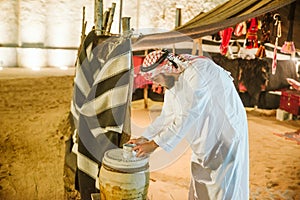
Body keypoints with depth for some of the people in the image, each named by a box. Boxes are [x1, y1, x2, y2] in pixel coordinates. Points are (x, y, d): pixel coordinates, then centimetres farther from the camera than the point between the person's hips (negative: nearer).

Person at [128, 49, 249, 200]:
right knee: (199, 185, 14)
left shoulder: (197, 72, -27)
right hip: (206, 136, 9)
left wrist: (155, 144, -28)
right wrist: (145, 138, -2)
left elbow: (187, 117, -31)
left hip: (226, 133, -8)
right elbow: (167, 115, 9)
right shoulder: (172, 81, 2)